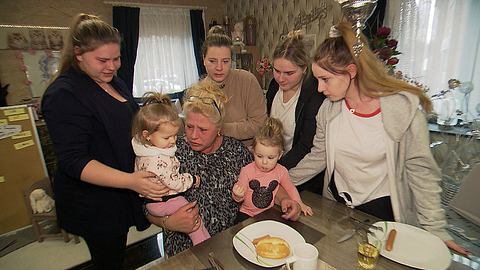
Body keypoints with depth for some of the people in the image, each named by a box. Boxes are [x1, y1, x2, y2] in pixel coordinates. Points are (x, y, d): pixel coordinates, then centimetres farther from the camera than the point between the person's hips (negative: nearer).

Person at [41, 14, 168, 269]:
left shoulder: (114, 83, 5)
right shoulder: (64, 95, -20)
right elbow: (74, 162, -25)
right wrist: (130, 181, -35)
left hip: (121, 194, 7)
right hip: (95, 206, -7)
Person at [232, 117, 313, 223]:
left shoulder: (281, 171, -8)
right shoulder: (246, 171, -14)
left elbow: (290, 188, 13)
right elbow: (240, 198, -7)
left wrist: (299, 203, 4)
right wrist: (237, 196, -29)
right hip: (247, 213, -1)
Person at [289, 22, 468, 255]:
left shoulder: (404, 107, -18)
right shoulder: (329, 108, -8)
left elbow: (421, 171, -11)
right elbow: (317, 157, 1)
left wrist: (435, 229, -10)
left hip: (382, 209, -3)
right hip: (337, 203, 3)